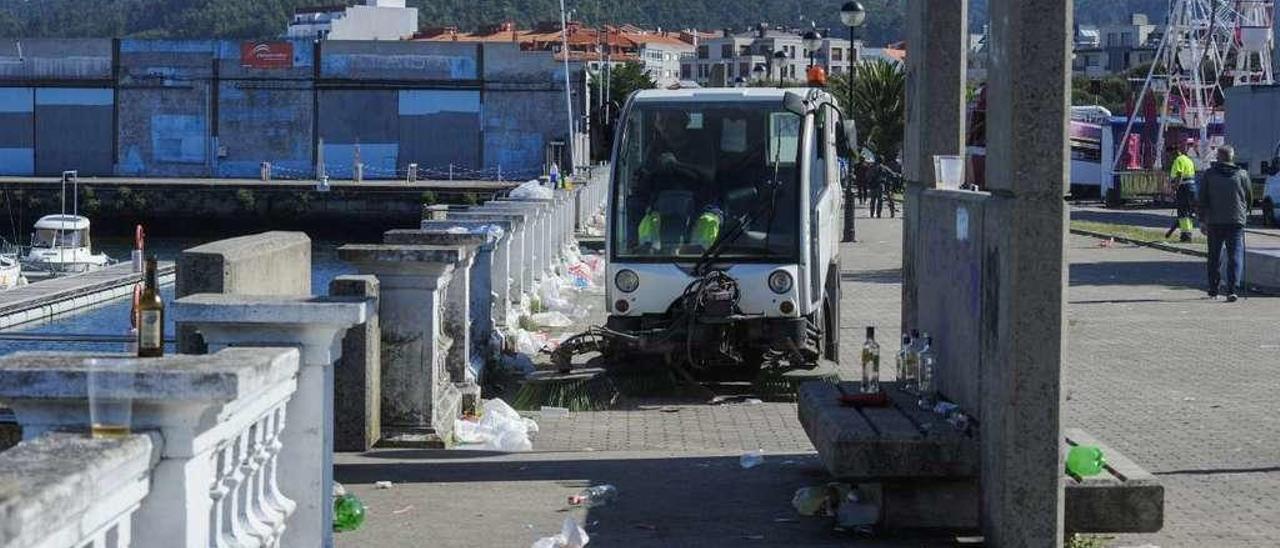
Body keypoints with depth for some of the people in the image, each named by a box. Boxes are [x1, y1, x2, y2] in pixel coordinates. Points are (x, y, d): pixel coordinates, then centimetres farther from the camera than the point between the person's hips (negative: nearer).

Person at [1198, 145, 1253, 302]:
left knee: (1214, 256, 12)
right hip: (1236, 221, -1)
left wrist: (1202, 220, 4)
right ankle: (1231, 289, -16)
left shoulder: (1209, 174, 2)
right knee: (1235, 255, -2)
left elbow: (1202, 199, 0)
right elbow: (1250, 198, 11)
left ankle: (1213, 290, 19)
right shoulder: (1242, 175, 3)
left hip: (1214, 221, 1)